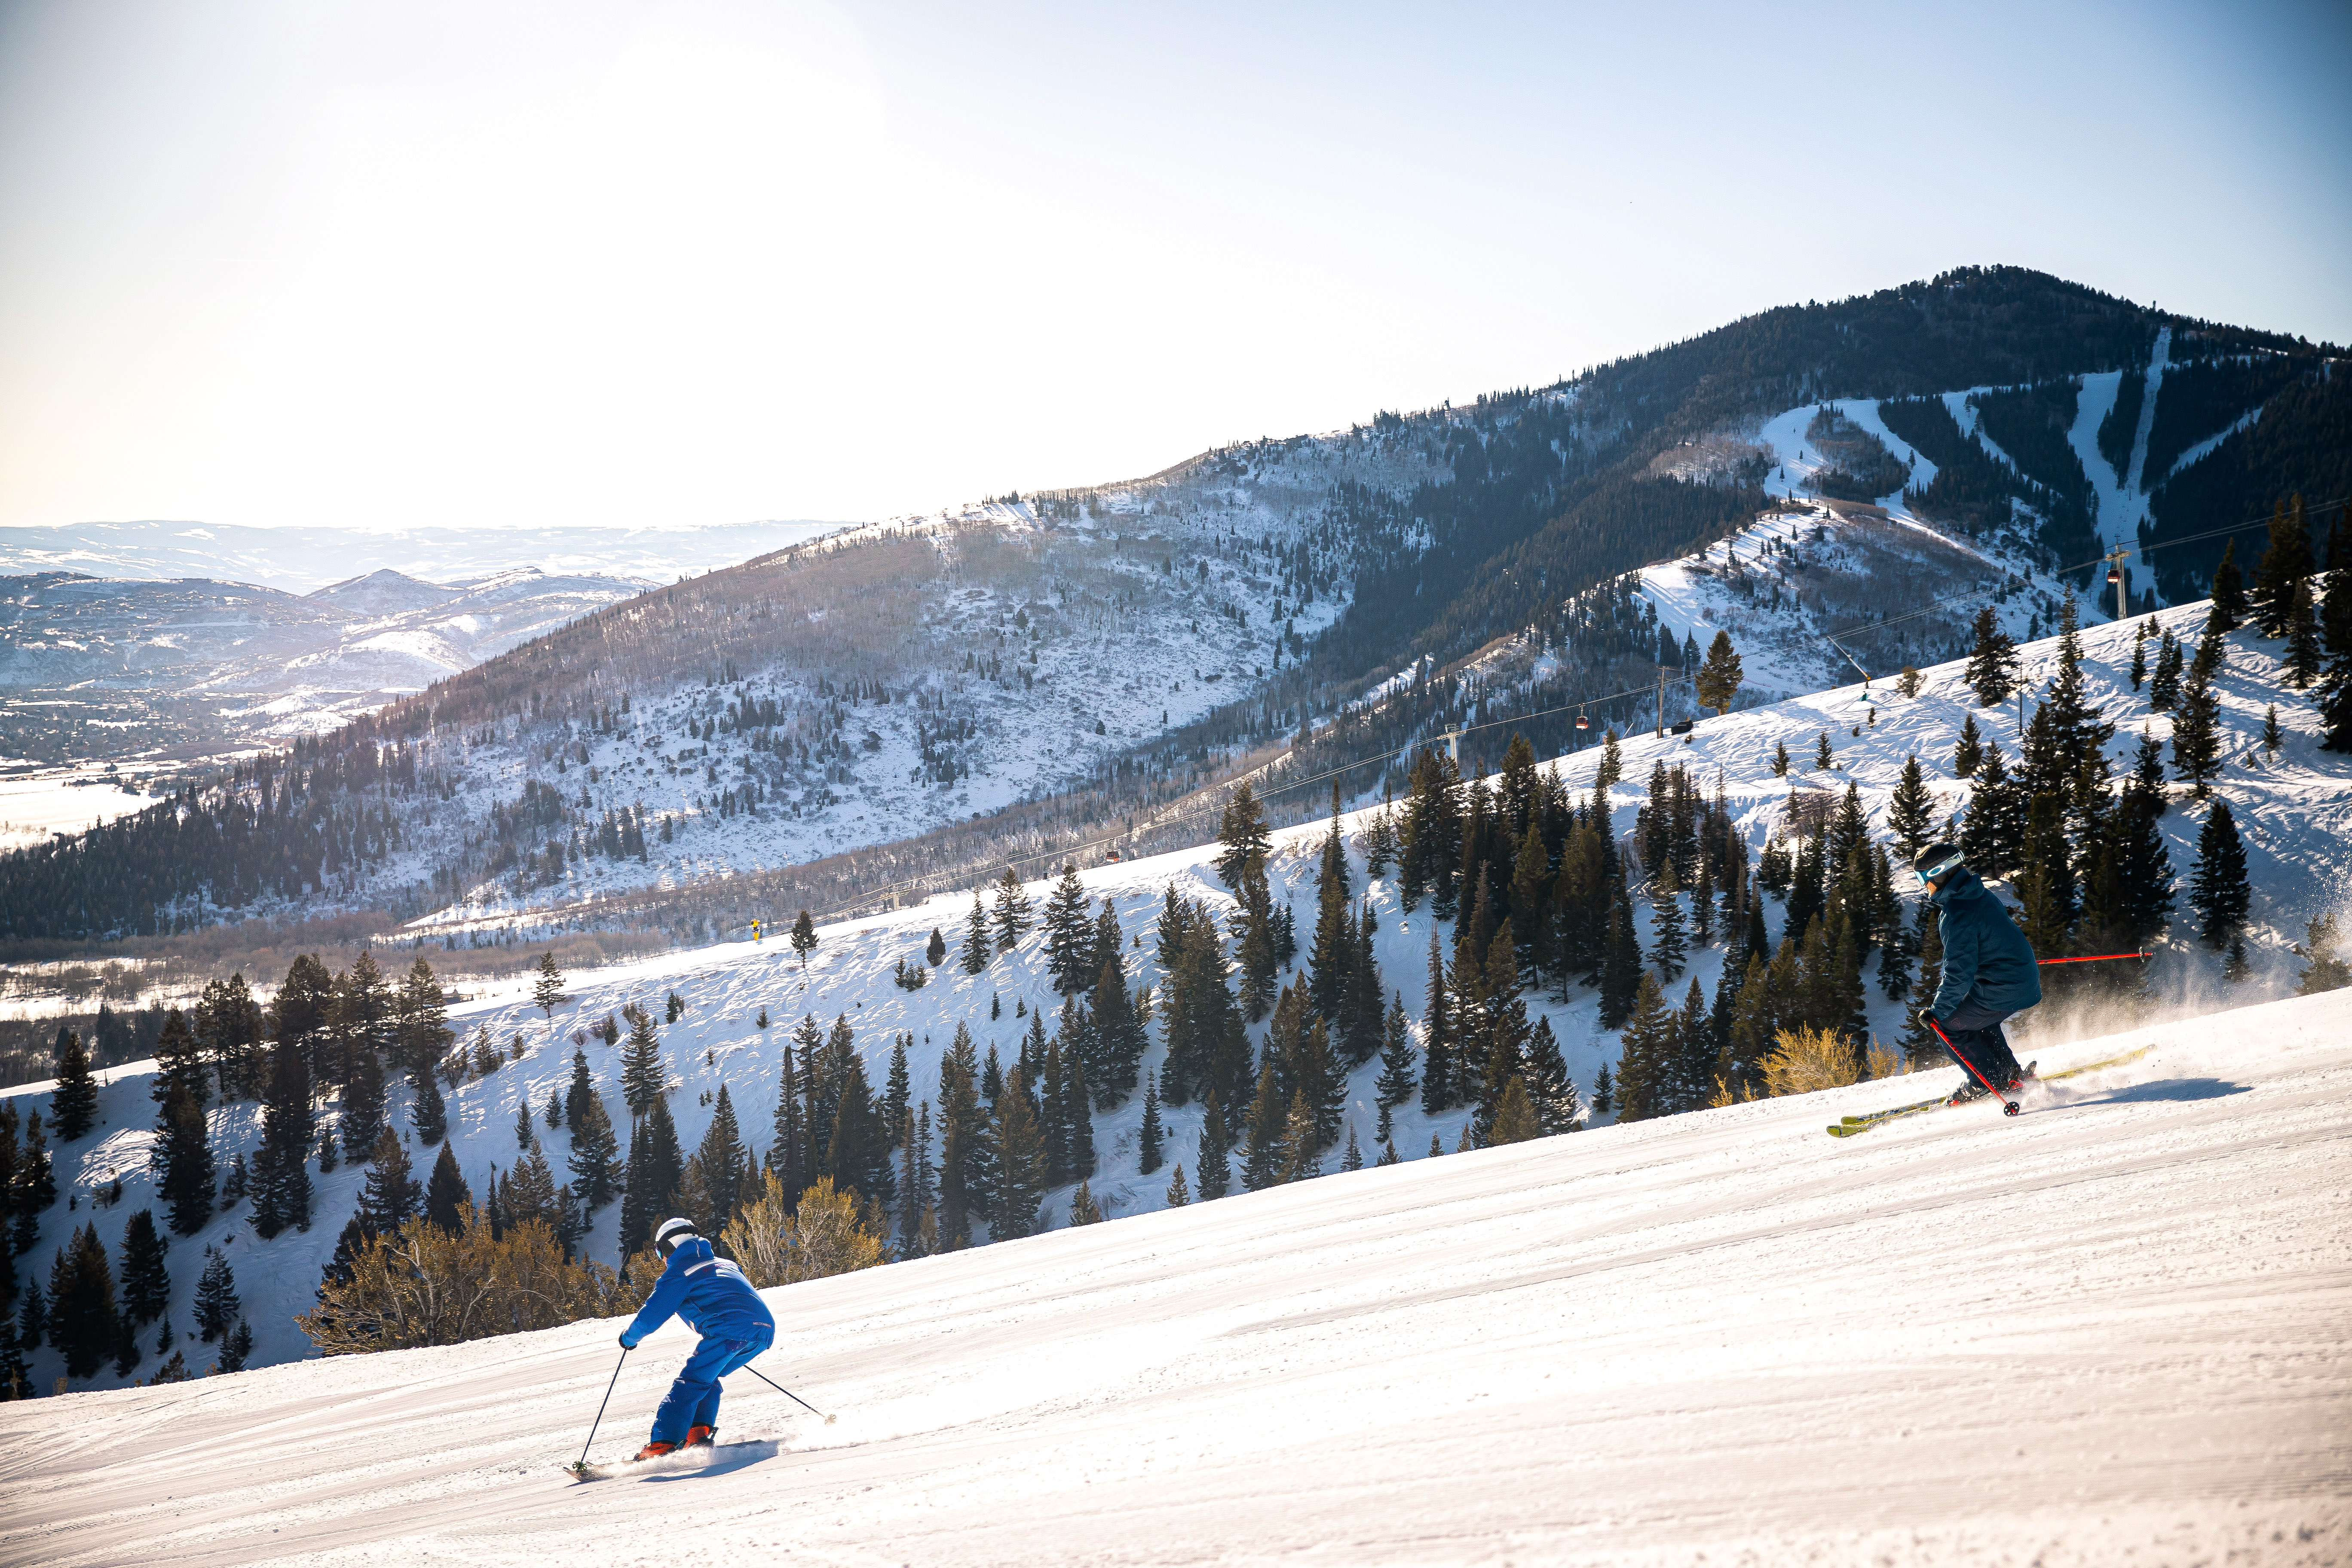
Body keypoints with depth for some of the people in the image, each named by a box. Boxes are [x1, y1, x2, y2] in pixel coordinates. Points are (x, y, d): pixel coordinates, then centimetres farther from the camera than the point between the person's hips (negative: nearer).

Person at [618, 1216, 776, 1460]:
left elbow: (652, 1316, 7)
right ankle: (700, 1433, 8)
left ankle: (663, 1444, -15)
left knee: (691, 1381, -4)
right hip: (766, 1331, 8)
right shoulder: (724, 1263, 33)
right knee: (707, 1377, 22)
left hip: (731, 1329, -7)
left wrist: (629, 1337, 26)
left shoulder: (678, 1272, 10)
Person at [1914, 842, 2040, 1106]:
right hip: (2027, 982, 9)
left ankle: (1986, 1084, 10)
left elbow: (1959, 973, -24)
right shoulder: (1982, 893, 6)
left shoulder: (1956, 915, -23)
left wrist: (1938, 1010, -16)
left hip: (2001, 991, -9)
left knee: (1948, 1024, 5)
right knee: (1979, 1019, 30)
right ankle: (2011, 1074, 30)